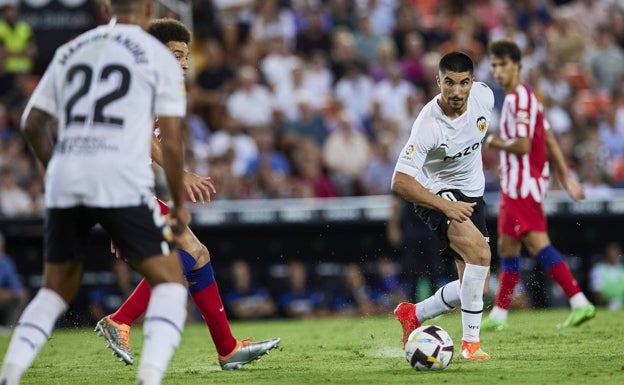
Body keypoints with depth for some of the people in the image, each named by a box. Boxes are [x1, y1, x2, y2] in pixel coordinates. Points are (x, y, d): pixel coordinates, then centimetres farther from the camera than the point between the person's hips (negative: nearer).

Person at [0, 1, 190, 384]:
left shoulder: (70, 51, 19)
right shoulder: (158, 55, 6)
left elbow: (33, 125, 20)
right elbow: (171, 140, 2)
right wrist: (179, 203, 12)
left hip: (65, 179, 4)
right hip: (122, 180, -4)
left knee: (57, 287, 19)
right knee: (170, 280, 6)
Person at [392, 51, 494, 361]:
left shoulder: (484, 96, -12)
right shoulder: (429, 124, -29)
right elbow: (400, 182, -30)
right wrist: (445, 206, -38)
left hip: (472, 194, 7)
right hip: (437, 194, -7)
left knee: (474, 287, 3)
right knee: (480, 252, -31)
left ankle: (414, 315, 27)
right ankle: (470, 342, -24)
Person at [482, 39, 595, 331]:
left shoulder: (518, 99, -15)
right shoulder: (523, 97, 17)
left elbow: (522, 145, -23)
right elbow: (550, 141, 17)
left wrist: (493, 142, -5)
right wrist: (565, 176, 16)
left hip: (521, 186, -10)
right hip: (516, 185, 10)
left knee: (538, 245, -15)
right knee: (507, 248, 14)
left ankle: (579, 303, -20)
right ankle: (498, 316, 21)